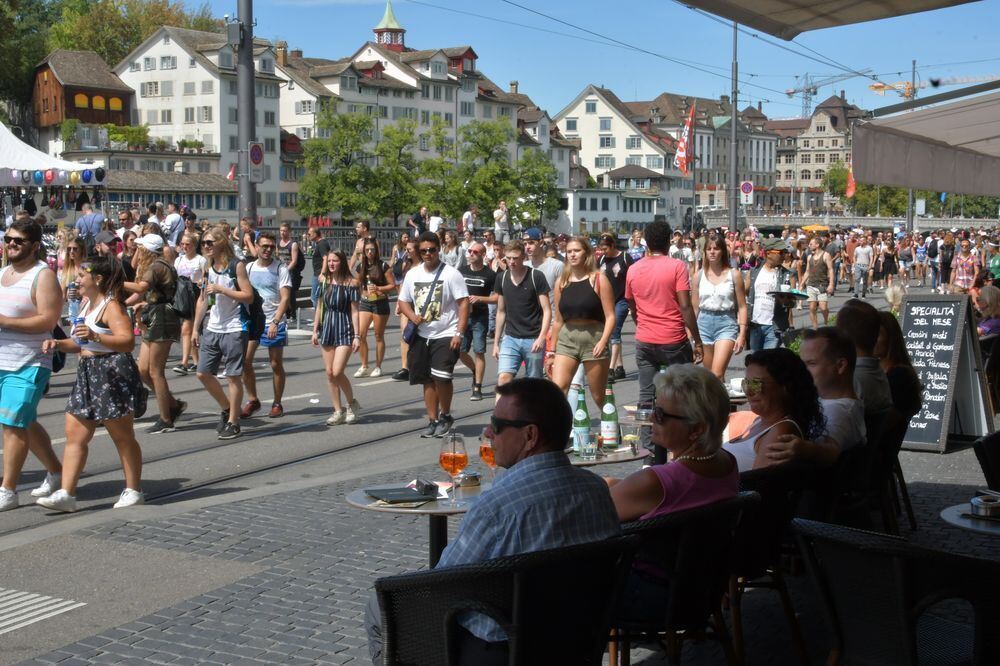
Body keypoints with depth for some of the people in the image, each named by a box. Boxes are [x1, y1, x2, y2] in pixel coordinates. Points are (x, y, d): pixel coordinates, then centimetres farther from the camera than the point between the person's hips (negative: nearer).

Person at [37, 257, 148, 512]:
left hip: (113, 375, -9)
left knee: (123, 437, 3)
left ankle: (133, 491, 13)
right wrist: (58, 344, 6)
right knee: (74, 436, 3)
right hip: (88, 375, 9)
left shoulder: (111, 306, -13)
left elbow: (128, 341, -26)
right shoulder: (88, 304, 15)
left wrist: (95, 336, -37)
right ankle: (66, 494, 3)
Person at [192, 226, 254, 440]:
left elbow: (249, 296, -13)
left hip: (234, 329, -7)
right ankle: (227, 408, 27)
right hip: (212, 329, 7)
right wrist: (195, 328, 14)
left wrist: (222, 289, -19)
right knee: (203, 374, 7)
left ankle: (233, 422, 7)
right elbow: (203, 299, 17)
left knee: (233, 376, -2)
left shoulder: (236, 266, -8)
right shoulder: (208, 268, 10)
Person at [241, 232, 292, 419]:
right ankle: (252, 400, 12)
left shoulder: (280, 269, -4)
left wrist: (275, 323, -20)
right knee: (245, 361, -3)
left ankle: (277, 404, 14)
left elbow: (285, 298, -10)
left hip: (274, 324, -3)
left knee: (276, 364, 3)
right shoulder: (248, 268, 7)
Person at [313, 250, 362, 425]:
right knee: (329, 373, 4)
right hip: (327, 330, 5)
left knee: (337, 372, -13)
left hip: (345, 331, -5)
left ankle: (352, 403, 11)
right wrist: (315, 330, 10)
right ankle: (338, 411, 14)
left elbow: (354, 311, -7)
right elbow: (320, 307, 12)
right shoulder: (324, 281, 6)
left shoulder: (350, 283, -7)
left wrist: (357, 336, -10)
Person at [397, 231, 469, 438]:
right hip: (421, 336, 5)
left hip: (446, 335, -5)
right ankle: (433, 420, 20)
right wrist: (413, 316, -6)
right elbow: (403, 302, 16)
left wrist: (459, 333, -18)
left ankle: (445, 416, 6)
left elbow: (464, 304, -10)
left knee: (441, 377, -16)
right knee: (428, 380, 9)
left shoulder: (451, 274, -8)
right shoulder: (412, 274, 8)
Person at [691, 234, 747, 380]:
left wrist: (742, 334, -7)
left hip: (726, 324, -3)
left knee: (717, 374, -18)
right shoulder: (699, 276, 6)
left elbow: (742, 307, 0)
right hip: (704, 324, 3)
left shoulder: (734, 275, 0)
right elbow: (694, 308, 10)